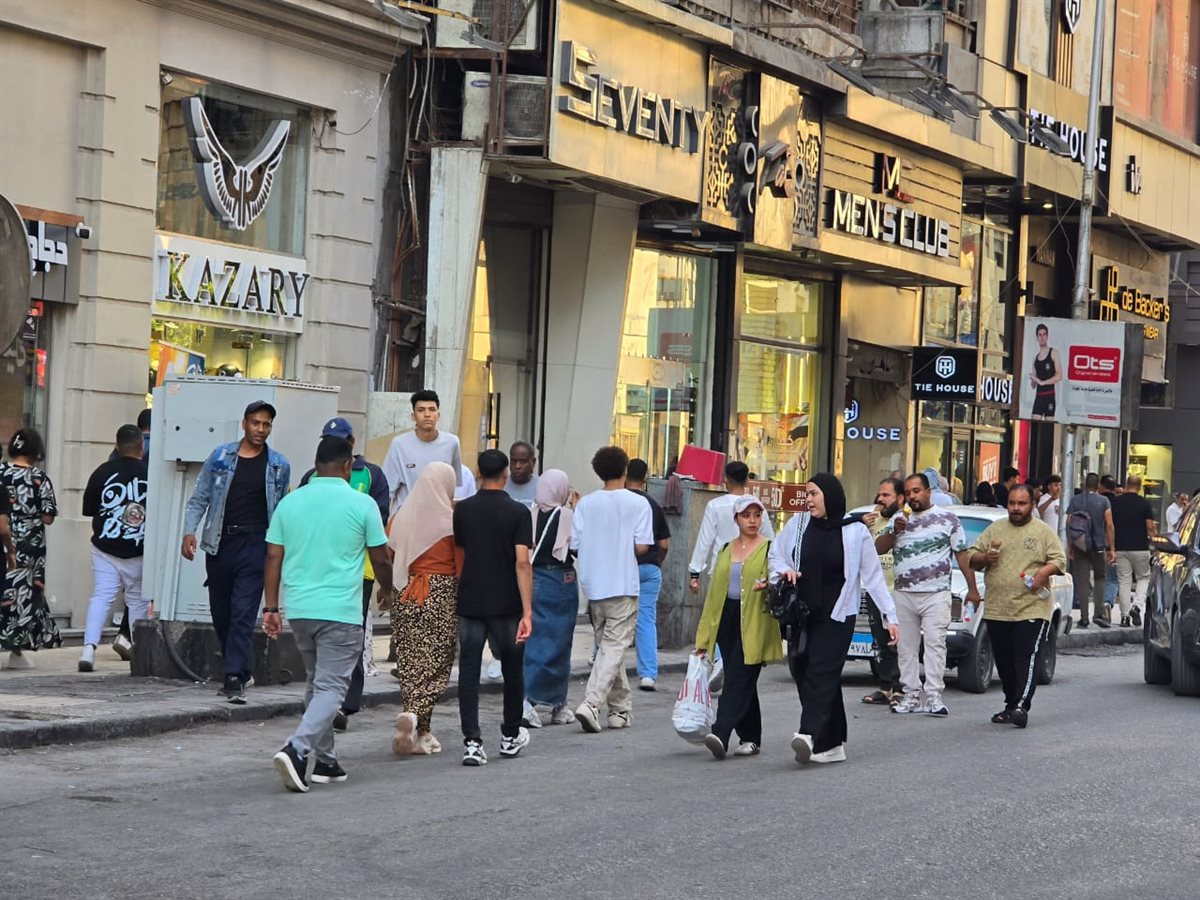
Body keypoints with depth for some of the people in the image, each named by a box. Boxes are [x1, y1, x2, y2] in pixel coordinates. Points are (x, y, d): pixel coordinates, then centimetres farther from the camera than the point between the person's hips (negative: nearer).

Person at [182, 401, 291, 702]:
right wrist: (189, 531, -5)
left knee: (243, 614, -11)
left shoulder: (278, 465, 6)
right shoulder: (220, 457, 6)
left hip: (255, 545, -2)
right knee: (221, 613, 9)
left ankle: (235, 678, -14)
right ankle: (237, 670, 24)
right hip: (220, 542, 2)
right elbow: (199, 498, 8)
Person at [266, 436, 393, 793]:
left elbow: (273, 557, 6)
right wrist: (387, 590, 21)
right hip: (340, 610, -5)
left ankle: (325, 761, 20)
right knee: (331, 687, -5)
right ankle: (297, 749, -24)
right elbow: (380, 558, 2)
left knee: (317, 684, 18)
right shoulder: (362, 504, -5)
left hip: (299, 609, 5)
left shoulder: (290, 502, 7)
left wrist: (271, 607, 10)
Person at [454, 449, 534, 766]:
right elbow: (522, 562, -15)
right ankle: (511, 736, 27)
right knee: (512, 669, 15)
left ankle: (472, 742, -10)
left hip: (469, 604, 1)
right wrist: (527, 611, -16)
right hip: (506, 605, -1)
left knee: (469, 671, 1)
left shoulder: (462, 510, 1)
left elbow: (456, 557, 11)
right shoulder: (518, 513, -8)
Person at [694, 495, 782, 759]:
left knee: (738, 680, -14)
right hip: (727, 619, 6)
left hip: (754, 622, -6)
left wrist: (768, 586, -26)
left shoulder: (769, 549, 1)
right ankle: (750, 738, 16)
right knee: (742, 681, 9)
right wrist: (704, 636, 14)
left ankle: (721, 734, -24)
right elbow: (715, 589, 17)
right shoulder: (726, 550, 16)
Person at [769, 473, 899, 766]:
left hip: (837, 616, -4)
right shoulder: (797, 525, 8)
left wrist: (889, 615, -1)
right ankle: (832, 745, 9)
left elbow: (873, 576, 3)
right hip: (800, 617, 4)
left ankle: (810, 735, -31)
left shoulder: (855, 531, 0)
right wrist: (784, 570, -4)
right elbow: (775, 556, 20)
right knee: (803, 675, 2)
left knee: (821, 675, -17)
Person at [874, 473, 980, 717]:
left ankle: (934, 696, -15)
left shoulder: (947, 519, 6)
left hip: (936, 594, -4)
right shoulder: (898, 519, 15)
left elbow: (963, 555, 6)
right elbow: (878, 548, 8)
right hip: (903, 595, 4)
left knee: (934, 643, -12)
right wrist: (894, 532, -10)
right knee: (906, 646, 3)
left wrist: (972, 589, 2)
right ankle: (912, 695, 6)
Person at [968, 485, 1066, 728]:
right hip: (996, 610, 4)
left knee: (1026, 660, -13)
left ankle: (1021, 706, -21)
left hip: (1032, 610, -4)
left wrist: (1045, 571, -19)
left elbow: (1059, 560, 1)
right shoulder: (995, 529, 14)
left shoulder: (1043, 531, 5)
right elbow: (972, 558, 15)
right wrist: (985, 557, -7)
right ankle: (1011, 705, 19)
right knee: (1004, 663, 9)